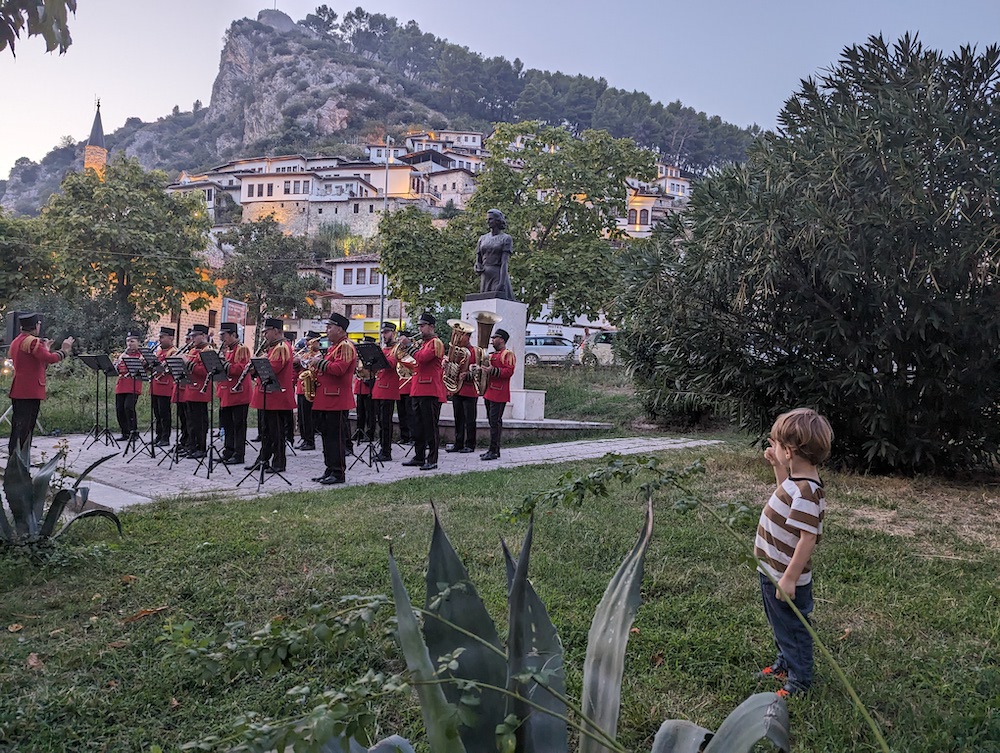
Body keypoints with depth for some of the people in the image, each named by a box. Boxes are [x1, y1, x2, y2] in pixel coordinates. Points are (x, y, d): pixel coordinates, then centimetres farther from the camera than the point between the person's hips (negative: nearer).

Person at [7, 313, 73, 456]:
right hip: (30, 392, -10)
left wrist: (45, 349, 21)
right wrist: (64, 350, -11)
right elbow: (50, 358, -26)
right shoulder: (32, 341, -14)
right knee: (24, 429, -8)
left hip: (18, 391, 10)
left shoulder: (16, 342, 18)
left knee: (18, 427, 14)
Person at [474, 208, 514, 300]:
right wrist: (478, 268, -8)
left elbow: (504, 262, -11)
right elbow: (478, 261, 17)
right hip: (484, 277, 5)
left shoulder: (506, 238, -1)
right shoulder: (483, 238, 15)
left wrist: (501, 283, -21)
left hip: (499, 276, -5)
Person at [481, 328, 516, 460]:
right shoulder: (492, 355, 22)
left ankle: (494, 451, -9)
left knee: (495, 422, -10)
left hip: (499, 394, -9)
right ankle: (494, 450, 16)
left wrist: (493, 370, -24)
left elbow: (509, 371, -17)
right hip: (489, 393, 9)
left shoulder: (508, 354, -5)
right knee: (492, 421, 11)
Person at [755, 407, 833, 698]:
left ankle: (799, 681, 31)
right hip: (772, 570, 9)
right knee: (780, 625, 28)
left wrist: (789, 579, -26)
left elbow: (808, 538, -30)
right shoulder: (798, 479, -2)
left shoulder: (806, 491, -31)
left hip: (785, 577, -9)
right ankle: (784, 664, 50)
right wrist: (777, 465, 9)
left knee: (791, 628, 12)